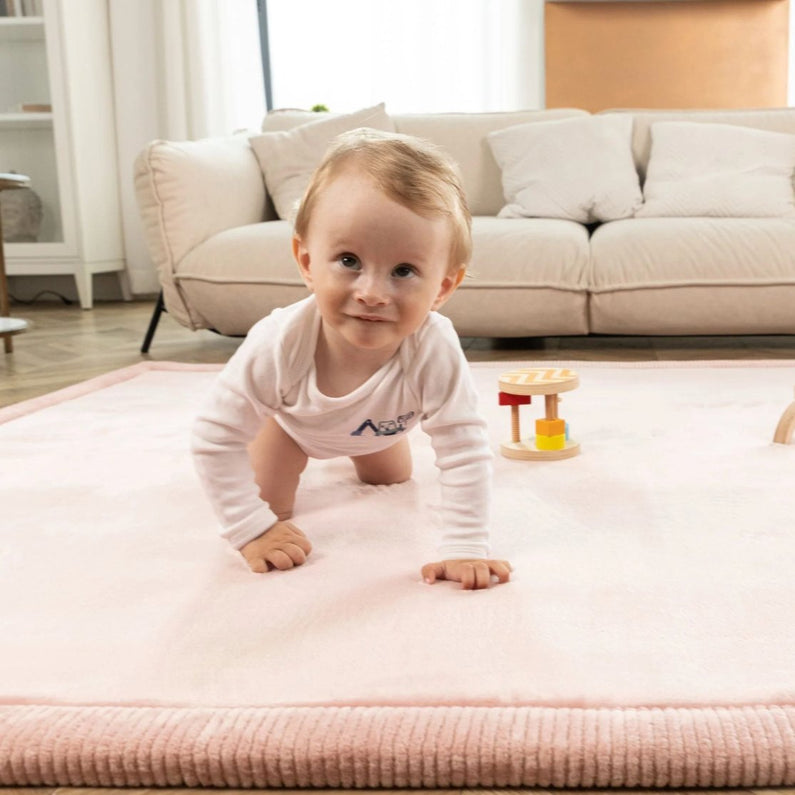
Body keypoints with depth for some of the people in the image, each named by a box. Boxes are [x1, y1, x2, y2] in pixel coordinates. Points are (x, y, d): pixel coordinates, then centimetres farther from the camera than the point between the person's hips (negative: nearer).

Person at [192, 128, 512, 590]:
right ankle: (302, 455, 33)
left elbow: (466, 453, -39)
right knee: (271, 502, 3)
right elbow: (216, 439, -36)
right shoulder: (279, 345, -47)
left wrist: (466, 549, -43)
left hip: (377, 426, 2)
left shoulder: (435, 351, -48)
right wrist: (252, 530, -36)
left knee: (394, 481, 25)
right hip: (294, 416, -2)